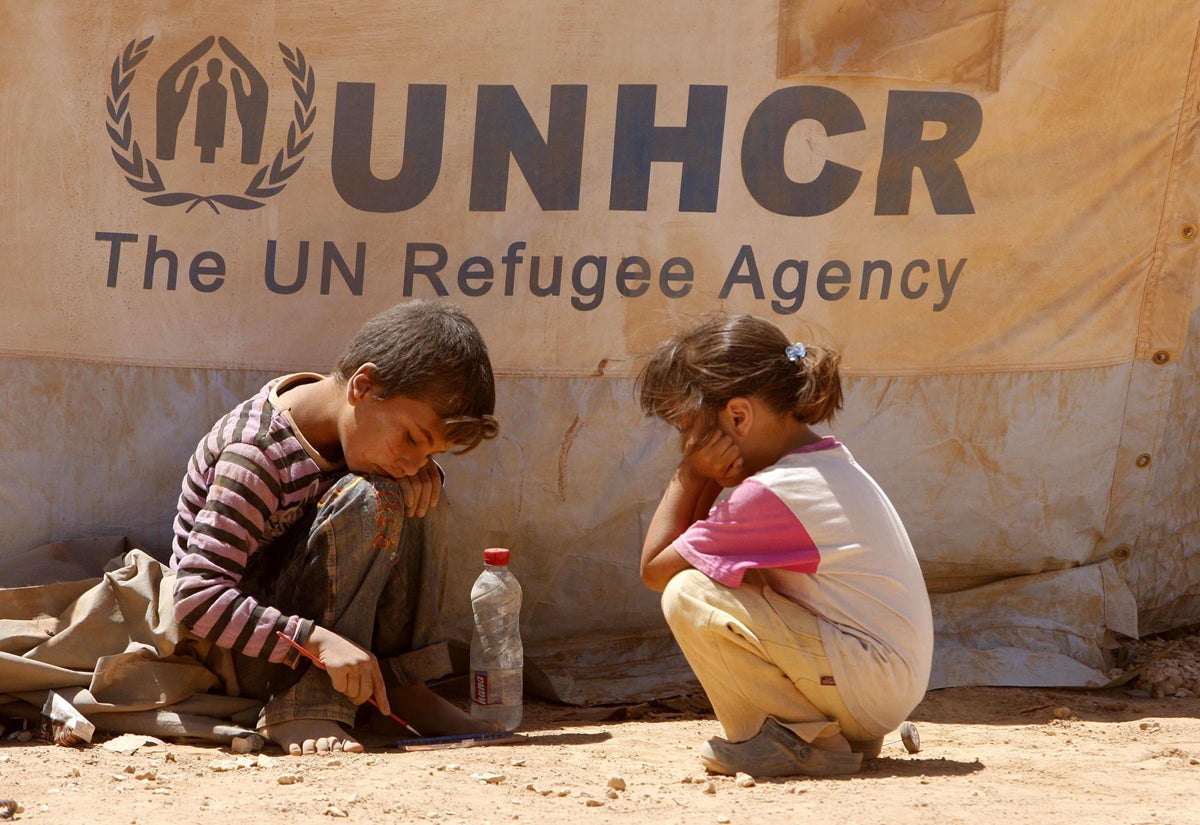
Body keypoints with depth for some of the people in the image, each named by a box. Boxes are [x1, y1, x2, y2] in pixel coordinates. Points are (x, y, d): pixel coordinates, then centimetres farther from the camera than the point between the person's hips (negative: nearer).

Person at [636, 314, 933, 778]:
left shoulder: (770, 494, -19)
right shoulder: (830, 461, 11)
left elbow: (654, 570, -9)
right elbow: (700, 541, 17)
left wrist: (689, 475, -4)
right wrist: (699, 477, -1)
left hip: (871, 684, -10)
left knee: (687, 594, -18)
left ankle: (802, 742, -5)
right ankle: (842, 735, 16)